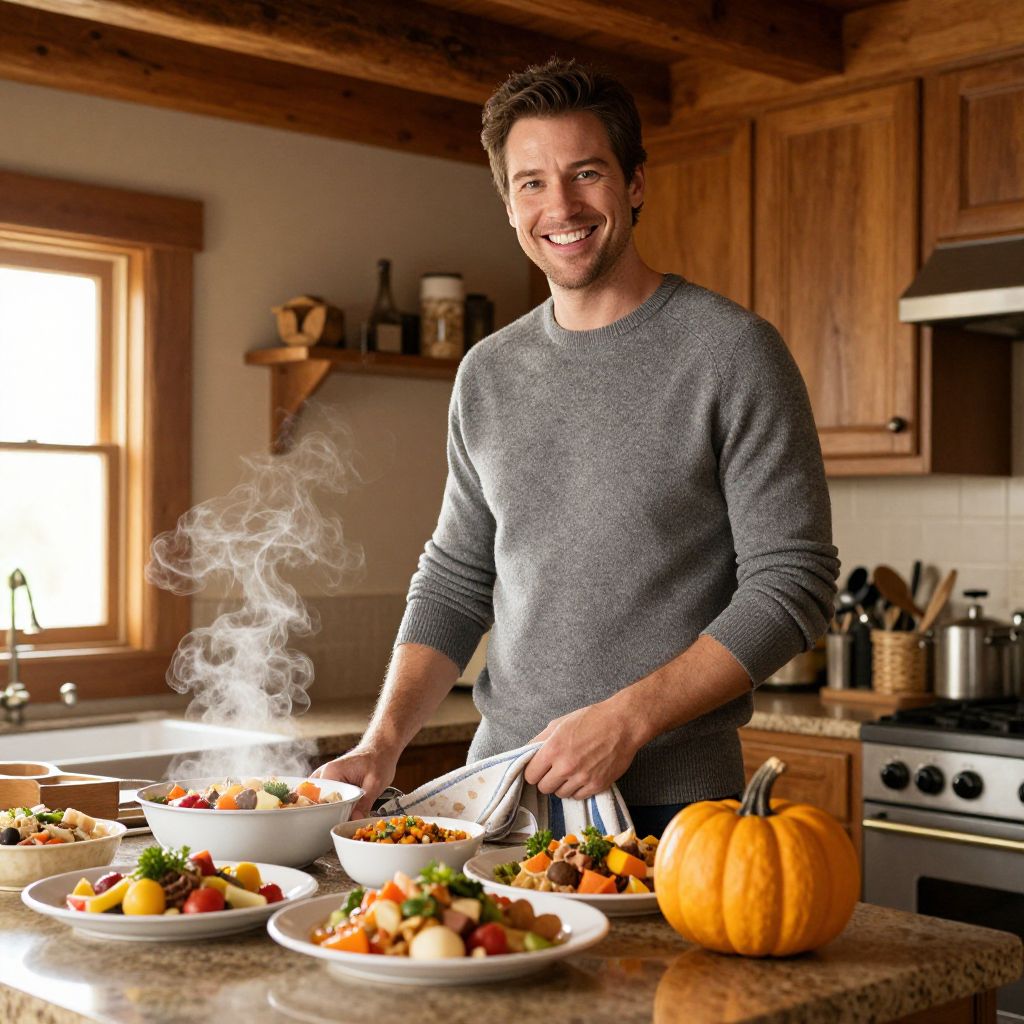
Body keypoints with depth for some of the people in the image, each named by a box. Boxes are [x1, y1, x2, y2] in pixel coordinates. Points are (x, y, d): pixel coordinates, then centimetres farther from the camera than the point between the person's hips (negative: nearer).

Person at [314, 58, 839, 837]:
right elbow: (454, 583, 13)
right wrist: (383, 742, -1)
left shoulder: (733, 352, -8)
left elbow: (792, 584, -12)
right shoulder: (488, 375, 8)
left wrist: (626, 720, -19)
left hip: (669, 801, -4)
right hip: (501, 787, 5)